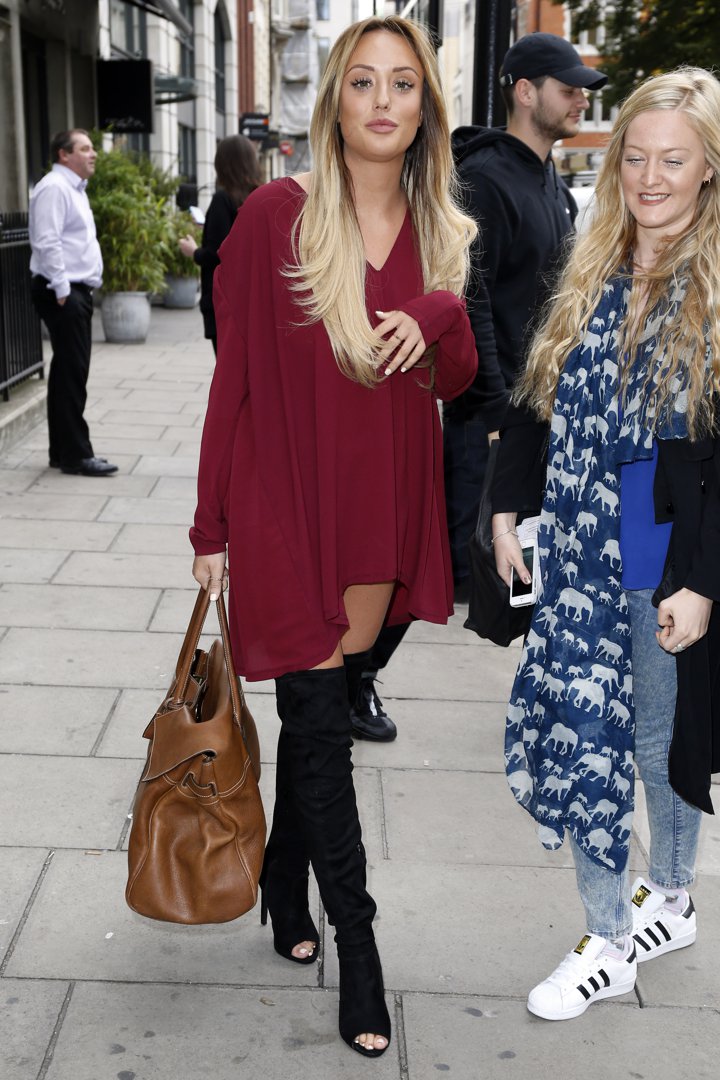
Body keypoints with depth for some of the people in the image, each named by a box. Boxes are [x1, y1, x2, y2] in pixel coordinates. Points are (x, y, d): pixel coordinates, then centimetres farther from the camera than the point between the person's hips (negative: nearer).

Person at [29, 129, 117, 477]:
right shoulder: (54, 188, -13)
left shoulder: (73, 188, 20)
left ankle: (63, 452, 19)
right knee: (71, 373, -9)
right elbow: (47, 242, -21)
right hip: (63, 293, -11)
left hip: (76, 291, 11)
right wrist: (62, 290, -21)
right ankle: (75, 454, -5)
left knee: (69, 372, 12)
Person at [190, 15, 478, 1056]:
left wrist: (440, 319, -13)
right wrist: (212, 525, -3)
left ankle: (285, 879, 39)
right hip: (287, 500, -4)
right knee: (319, 721, 0)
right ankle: (355, 940, 15)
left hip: (385, 504, 4)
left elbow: (457, 382, 11)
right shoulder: (276, 215, -9)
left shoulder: (443, 233, 4)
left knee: (328, 701, 15)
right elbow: (233, 376, -5)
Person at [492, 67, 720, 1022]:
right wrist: (508, 507, 9)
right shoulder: (590, 278, 7)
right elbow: (540, 403, 13)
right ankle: (611, 940, 24)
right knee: (574, 738, 7)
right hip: (580, 557, 5)